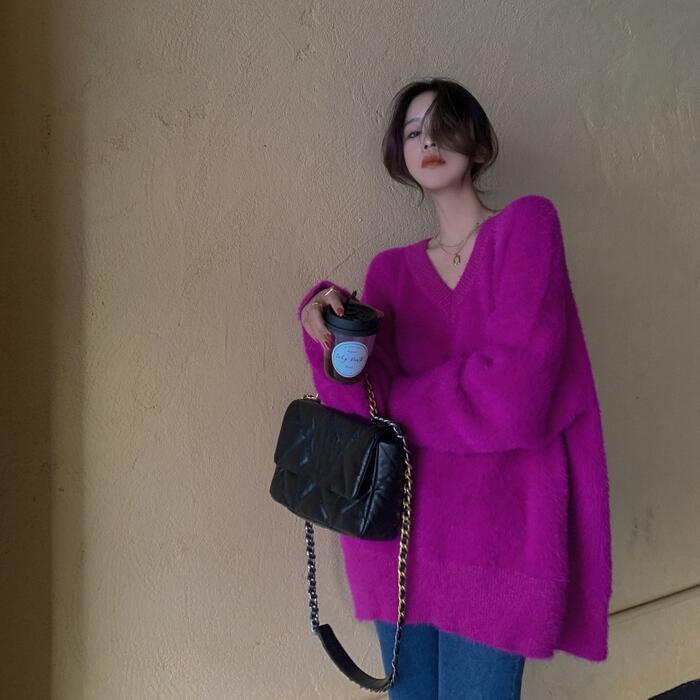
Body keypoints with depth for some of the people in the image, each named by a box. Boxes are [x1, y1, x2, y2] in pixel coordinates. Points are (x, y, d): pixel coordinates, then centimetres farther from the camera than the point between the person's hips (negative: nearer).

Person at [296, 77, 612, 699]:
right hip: (401, 525, 4)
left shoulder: (527, 225, -3)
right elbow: (365, 414, -4)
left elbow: (513, 392, -15)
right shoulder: (391, 269, 8)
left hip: (495, 532, -4)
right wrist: (329, 332, -22)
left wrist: (394, 404, -2)